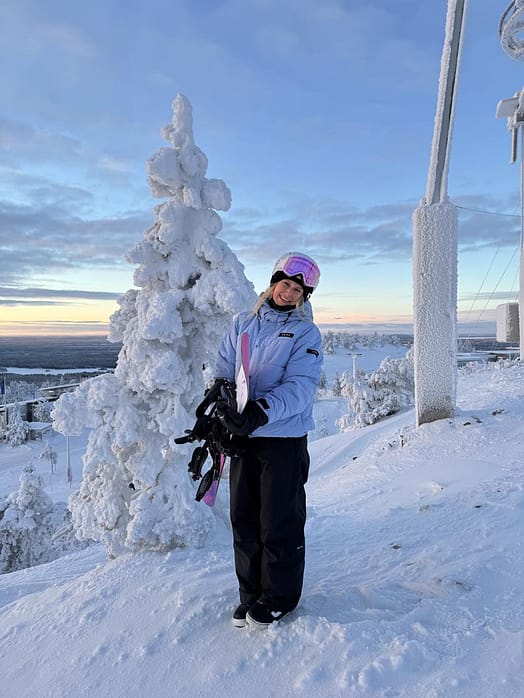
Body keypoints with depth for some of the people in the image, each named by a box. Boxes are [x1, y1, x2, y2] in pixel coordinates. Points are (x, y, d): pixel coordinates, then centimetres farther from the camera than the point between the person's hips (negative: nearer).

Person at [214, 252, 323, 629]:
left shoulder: (306, 333, -4)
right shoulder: (243, 323, 9)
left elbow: (299, 388, -16)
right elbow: (224, 371, 12)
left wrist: (258, 413, -29)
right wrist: (220, 406, -6)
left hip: (284, 439, -4)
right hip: (242, 438, 5)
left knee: (279, 524, 5)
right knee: (244, 520, 13)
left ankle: (279, 598, 25)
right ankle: (251, 593, 32)